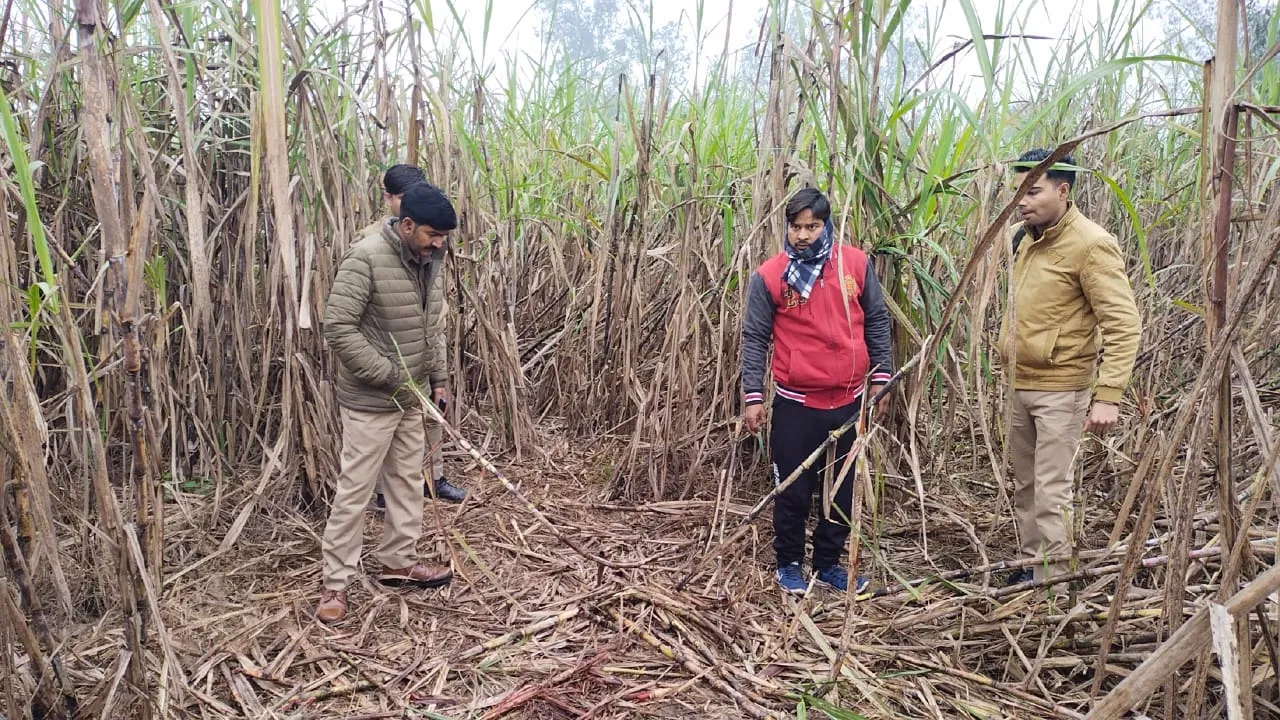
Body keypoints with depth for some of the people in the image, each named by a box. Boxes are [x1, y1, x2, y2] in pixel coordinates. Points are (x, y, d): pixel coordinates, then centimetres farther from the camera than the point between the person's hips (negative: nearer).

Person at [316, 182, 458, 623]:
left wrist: (437, 378, 10)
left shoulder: (426, 262, 5)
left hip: (411, 398, 8)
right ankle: (336, 582, 12)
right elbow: (338, 327, -23)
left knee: (407, 481, 16)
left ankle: (399, 562, 32)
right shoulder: (366, 259, -20)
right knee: (354, 490, 0)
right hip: (371, 401, -8)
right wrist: (389, 376, -21)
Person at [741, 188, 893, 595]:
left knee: (843, 489, 14)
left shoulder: (856, 264, -1)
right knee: (793, 490, 7)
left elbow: (876, 322, 8)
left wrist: (880, 378, 6)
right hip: (796, 404, -3)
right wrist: (752, 397, -7)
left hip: (848, 401, 3)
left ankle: (828, 563, 31)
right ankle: (789, 564, 27)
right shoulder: (769, 275, -7)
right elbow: (754, 338, -4)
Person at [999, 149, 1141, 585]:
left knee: (1051, 491, -1)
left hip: (1060, 389, -7)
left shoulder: (1090, 245, -16)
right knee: (1024, 486, 16)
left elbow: (1123, 326, -18)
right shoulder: (1023, 237, 7)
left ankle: (1050, 580, 12)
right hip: (1018, 384, 8)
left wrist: (1108, 395, -25)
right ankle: (1031, 565, 30)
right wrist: (1006, 353, 14)